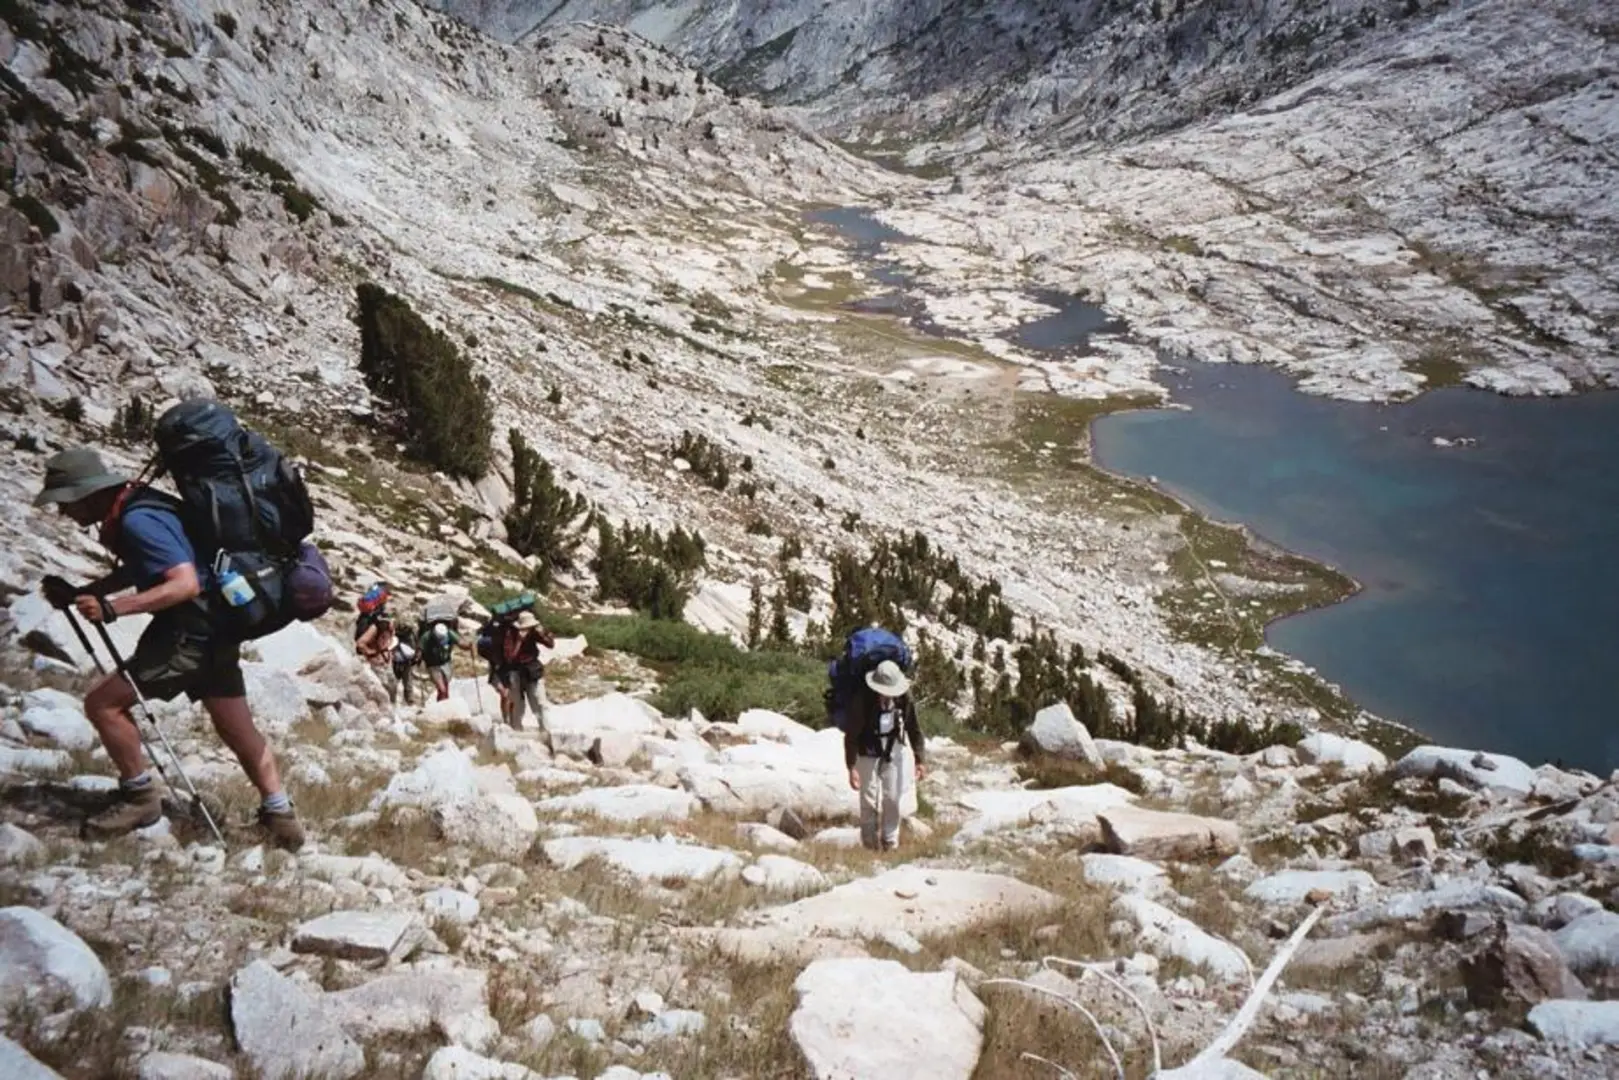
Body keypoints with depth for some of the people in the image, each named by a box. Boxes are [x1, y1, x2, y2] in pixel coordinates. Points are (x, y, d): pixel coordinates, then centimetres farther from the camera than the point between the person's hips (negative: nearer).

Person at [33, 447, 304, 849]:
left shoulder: (138, 521, -21)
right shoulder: (132, 509, 9)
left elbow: (185, 584, -28)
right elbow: (136, 571, 25)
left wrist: (112, 608, -30)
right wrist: (78, 593, 14)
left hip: (191, 632, -10)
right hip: (210, 628, 10)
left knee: (102, 703, -4)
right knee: (239, 731, 15)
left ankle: (140, 797, 10)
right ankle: (279, 814, 21)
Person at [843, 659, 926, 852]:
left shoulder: (904, 698, -18)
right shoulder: (862, 700, -28)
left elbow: (914, 729, -5)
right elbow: (851, 736, -22)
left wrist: (919, 761, -5)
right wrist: (851, 768, -25)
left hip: (893, 750, 3)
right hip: (868, 752, -3)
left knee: (892, 798, 5)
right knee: (869, 799, -2)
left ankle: (891, 841, 20)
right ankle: (871, 842, 13)